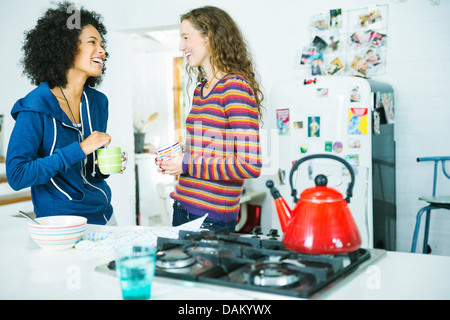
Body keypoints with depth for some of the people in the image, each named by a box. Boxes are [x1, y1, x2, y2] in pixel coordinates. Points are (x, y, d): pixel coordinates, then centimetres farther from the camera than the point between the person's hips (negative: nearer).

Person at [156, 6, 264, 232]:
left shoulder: (235, 87, -14)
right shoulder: (200, 90, 12)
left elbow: (250, 166, -21)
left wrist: (187, 164, -15)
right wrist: (172, 161, 6)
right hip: (183, 207, 8)